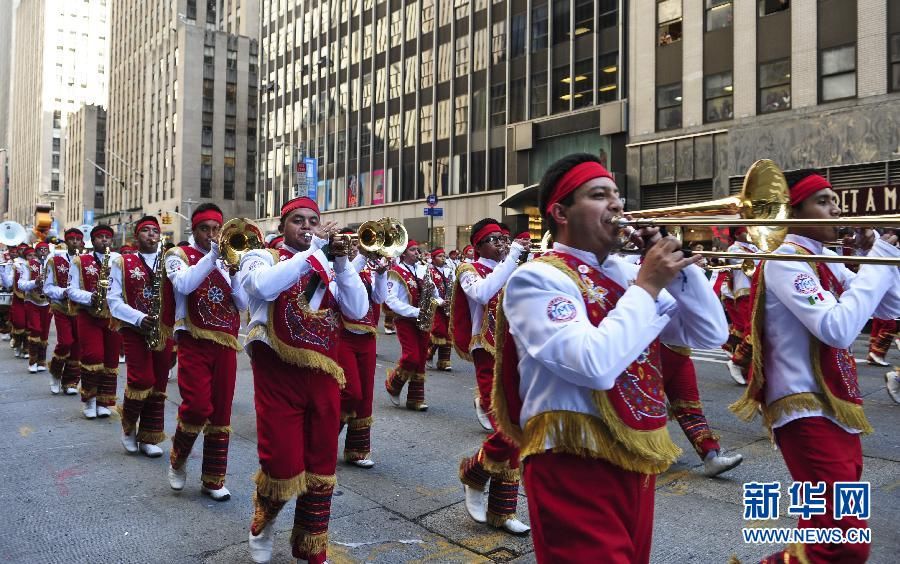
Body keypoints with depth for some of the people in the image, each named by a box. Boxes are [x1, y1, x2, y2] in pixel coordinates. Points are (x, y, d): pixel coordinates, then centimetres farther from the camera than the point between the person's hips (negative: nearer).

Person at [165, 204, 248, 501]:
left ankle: (213, 479, 17)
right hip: (194, 342, -4)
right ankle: (177, 460, 13)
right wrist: (212, 256, -20)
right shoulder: (179, 255, 4)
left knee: (221, 412, 6)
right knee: (198, 406, -16)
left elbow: (242, 303, 5)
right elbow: (184, 285, -18)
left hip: (226, 344, 4)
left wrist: (233, 272, -9)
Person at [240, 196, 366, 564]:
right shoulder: (261, 257, 3)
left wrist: (341, 262, -9)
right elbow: (264, 287, -22)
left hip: (323, 375, 4)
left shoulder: (328, 267, 12)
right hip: (278, 374, -4)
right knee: (283, 466, -4)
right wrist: (312, 249, -17)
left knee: (321, 467, 9)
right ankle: (262, 522, 30)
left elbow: (358, 311, -1)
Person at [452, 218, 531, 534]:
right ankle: (473, 475, 16)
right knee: (508, 432, -15)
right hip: (491, 360, -6)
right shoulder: (471, 271, -2)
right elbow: (483, 294, -25)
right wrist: (512, 256, -21)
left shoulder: (514, 271, 15)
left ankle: (501, 511, 21)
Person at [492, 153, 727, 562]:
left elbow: (710, 335, 8)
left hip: (637, 460, 8)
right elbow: (595, 366, -28)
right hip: (576, 467, -8)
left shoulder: (626, 272, 9)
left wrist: (680, 267, -5)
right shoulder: (537, 279, -14)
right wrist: (647, 286, -18)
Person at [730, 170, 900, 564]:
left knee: (828, 527, 22)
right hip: (806, 410, -10)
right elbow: (837, 329, -26)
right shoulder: (786, 259, -14)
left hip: (837, 404, 10)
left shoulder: (826, 260, 14)